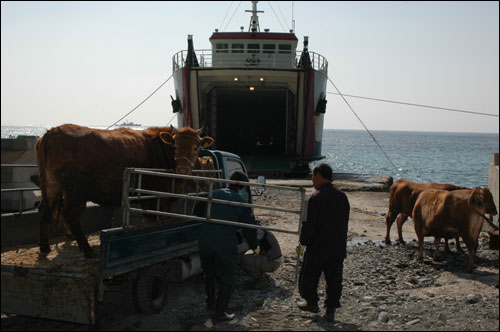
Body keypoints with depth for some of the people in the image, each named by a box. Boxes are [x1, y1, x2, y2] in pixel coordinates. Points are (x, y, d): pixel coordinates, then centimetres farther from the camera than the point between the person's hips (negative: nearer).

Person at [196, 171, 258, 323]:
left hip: (205, 240, 5)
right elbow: (249, 226, -1)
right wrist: (254, 246, 14)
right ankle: (219, 313, 11)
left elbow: (198, 210, 21)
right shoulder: (240, 201, -3)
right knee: (227, 279, 10)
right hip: (225, 243, -5)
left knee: (209, 273, 25)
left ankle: (210, 305, 38)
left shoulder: (214, 194, 9)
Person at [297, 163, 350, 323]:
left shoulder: (316, 197, -15)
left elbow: (309, 224, -16)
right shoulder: (342, 196, 4)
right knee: (334, 279, 10)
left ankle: (312, 302, 27)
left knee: (309, 275, 14)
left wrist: (303, 241, -3)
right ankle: (331, 310, 12)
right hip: (338, 247, 6)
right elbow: (345, 222, 10)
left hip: (318, 246, -6)